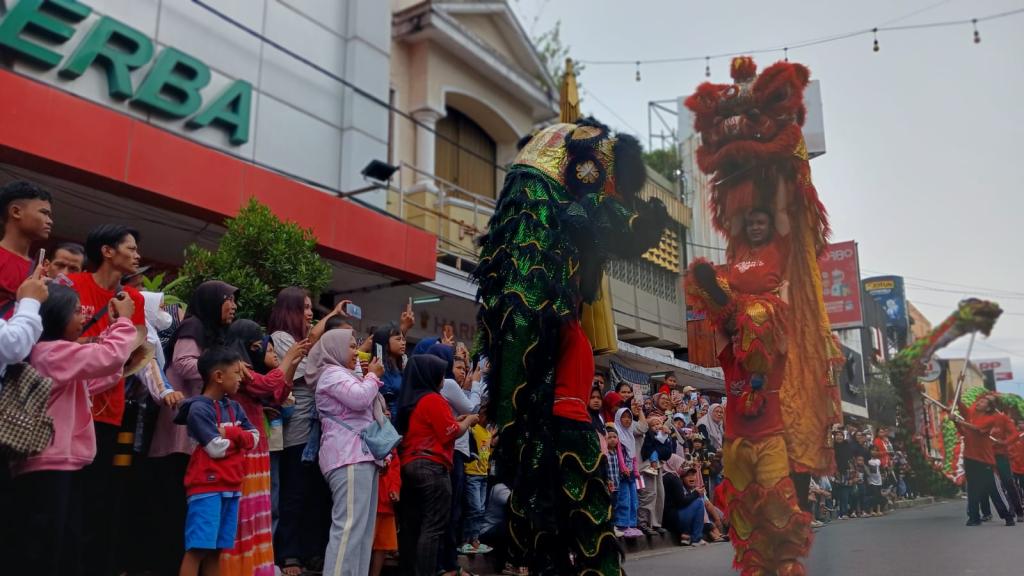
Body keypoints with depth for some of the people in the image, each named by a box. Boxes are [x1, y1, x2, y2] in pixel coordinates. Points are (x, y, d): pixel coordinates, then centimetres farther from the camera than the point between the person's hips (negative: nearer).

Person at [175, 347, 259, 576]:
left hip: (231, 487, 7)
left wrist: (230, 433, -11)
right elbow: (216, 448, -17)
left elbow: (254, 438, 6)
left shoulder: (234, 407, 11)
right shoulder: (199, 408, -11)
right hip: (206, 487, -7)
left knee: (215, 549, 10)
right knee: (197, 548, -7)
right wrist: (238, 437, 0)